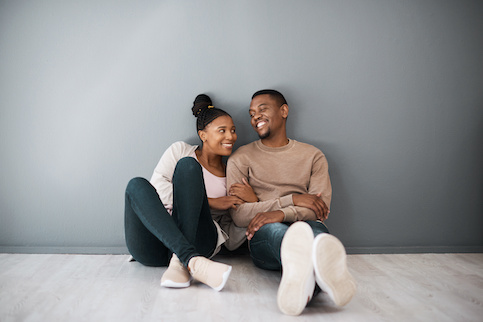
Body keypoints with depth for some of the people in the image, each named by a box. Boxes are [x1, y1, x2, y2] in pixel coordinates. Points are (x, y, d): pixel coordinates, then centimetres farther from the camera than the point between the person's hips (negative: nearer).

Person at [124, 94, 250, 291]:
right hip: (154, 244, 0)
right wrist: (210, 202, -6)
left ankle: (180, 264, -35)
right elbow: (158, 189, -3)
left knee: (188, 165, -19)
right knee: (137, 185, -27)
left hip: (197, 242, 0)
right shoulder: (180, 150, 16)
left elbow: (232, 241, 16)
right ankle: (192, 261, -41)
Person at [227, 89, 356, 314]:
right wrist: (293, 199, -8)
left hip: (306, 228, 2)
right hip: (263, 239, -1)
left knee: (313, 227, -35)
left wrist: (282, 214, -19)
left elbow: (320, 208, 2)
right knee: (272, 229, -38)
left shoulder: (313, 156, 17)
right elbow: (238, 215, 0)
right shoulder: (241, 158, 13)